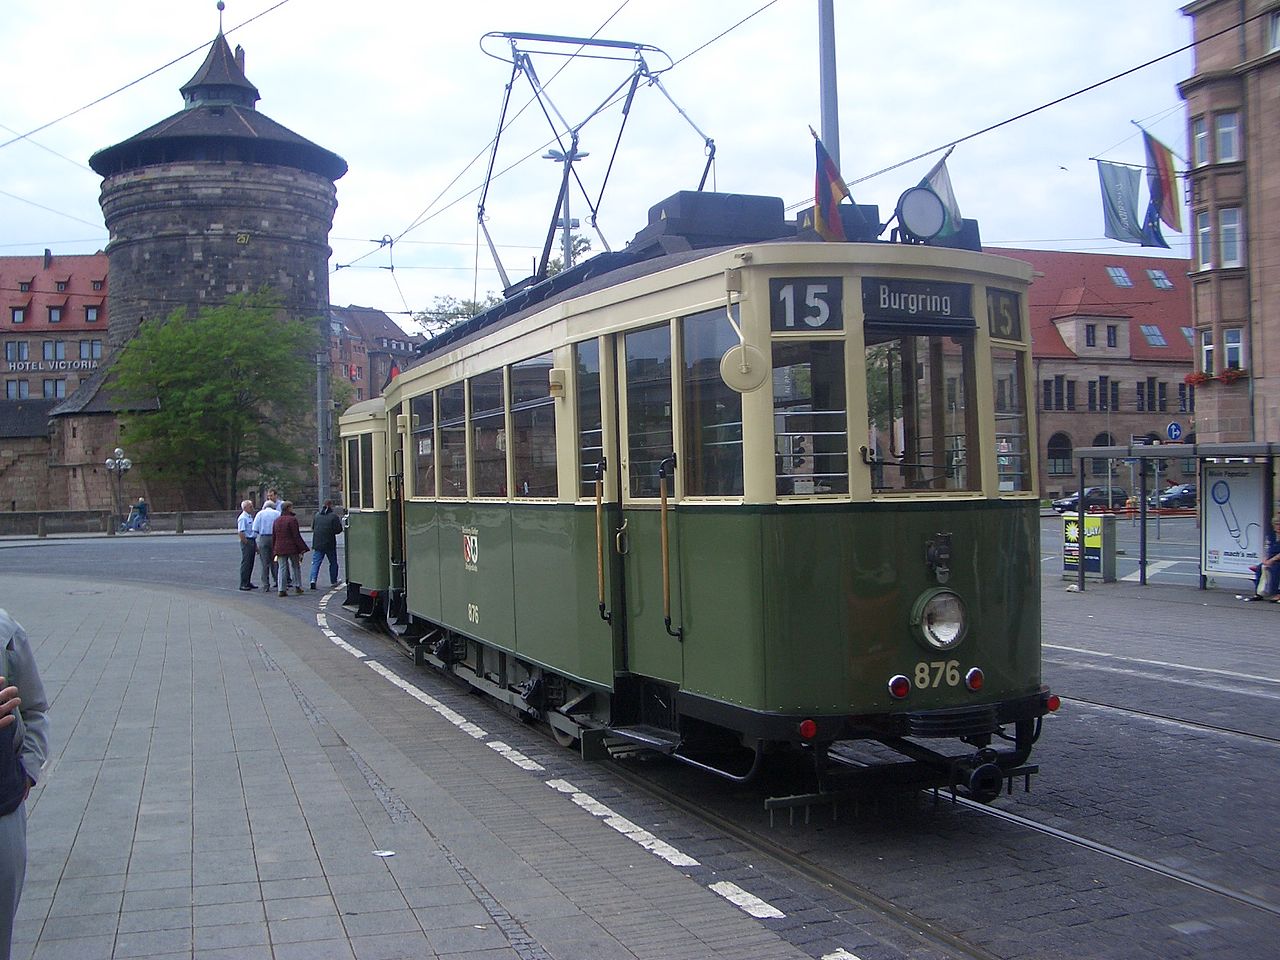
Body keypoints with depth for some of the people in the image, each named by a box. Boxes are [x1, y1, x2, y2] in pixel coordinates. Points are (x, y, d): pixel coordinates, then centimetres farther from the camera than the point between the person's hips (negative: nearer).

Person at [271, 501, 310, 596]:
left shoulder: (277, 520, 9)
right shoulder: (292, 519, -11)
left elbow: (273, 537, 13)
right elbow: (296, 536, -14)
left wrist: (274, 549, 19)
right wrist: (302, 548, -10)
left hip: (280, 548, 5)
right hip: (292, 548, -5)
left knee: (282, 568, 6)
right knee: (295, 566, 10)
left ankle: (282, 589, 1)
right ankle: (297, 586, 11)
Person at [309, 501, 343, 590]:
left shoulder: (317, 515, 6)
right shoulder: (334, 516, -9)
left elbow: (312, 528, 13)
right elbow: (338, 530, -11)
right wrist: (340, 521, 6)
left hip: (317, 543, 3)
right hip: (330, 544, -3)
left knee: (316, 562, 2)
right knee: (333, 562, 13)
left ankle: (313, 579, -16)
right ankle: (333, 581, 20)